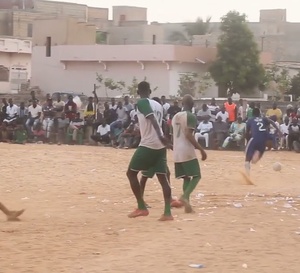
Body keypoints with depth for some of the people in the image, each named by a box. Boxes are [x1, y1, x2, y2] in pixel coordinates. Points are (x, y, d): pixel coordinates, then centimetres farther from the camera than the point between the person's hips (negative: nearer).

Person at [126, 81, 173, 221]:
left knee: (131, 173, 8)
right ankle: (167, 212, -7)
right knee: (163, 177, 3)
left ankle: (141, 207, 4)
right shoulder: (158, 105, 17)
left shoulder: (142, 102, -6)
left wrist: (160, 136, -36)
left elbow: (152, 119, -23)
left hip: (147, 145, -7)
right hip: (160, 145, 7)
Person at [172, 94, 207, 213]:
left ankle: (187, 204, 4)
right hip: (187, 151, -7)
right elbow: (188, 135, -19)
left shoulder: (175, 116, 15)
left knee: (186, 178, 14)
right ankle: (185, 196, -23)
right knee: (196, 176, -1)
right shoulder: (191, 116, -9)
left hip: (177, 152, 7)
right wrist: (201, 149, -16)